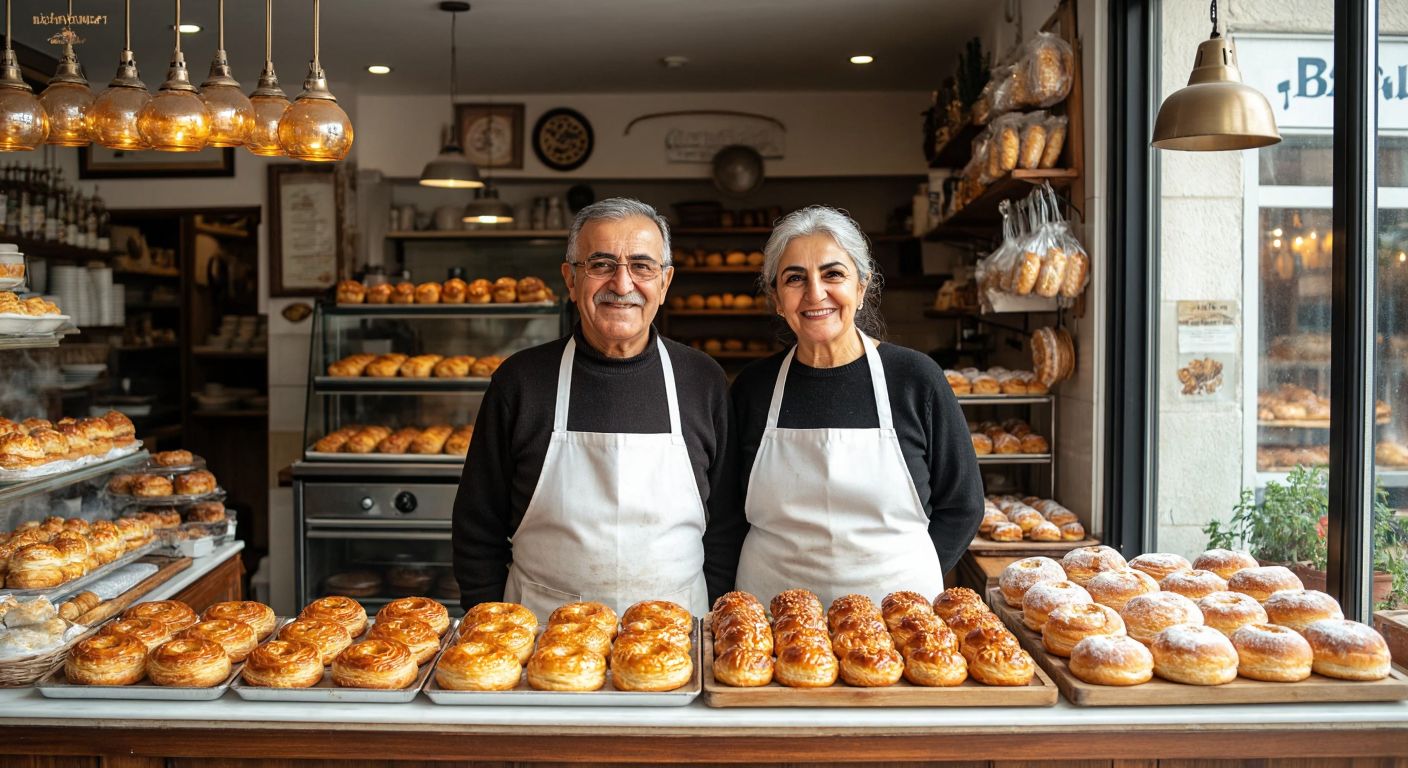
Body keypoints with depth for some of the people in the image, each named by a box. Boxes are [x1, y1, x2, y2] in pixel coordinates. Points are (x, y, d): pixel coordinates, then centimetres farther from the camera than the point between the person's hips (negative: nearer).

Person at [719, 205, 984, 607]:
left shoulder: (915, 378, -7)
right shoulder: (753, 386, -1)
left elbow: (962, 506, 0)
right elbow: (730, 514, 7)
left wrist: (907, 579, -8)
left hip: (895, 605, -1)